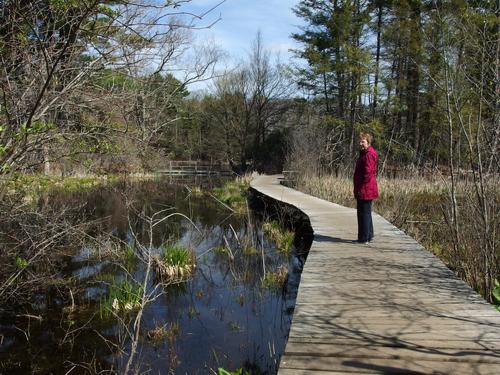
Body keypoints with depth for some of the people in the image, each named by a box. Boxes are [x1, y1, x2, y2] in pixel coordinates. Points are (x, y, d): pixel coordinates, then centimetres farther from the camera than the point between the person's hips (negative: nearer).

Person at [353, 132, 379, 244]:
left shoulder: (369, 155, -17)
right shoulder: (364, 153, 17)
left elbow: (368, 173, -23)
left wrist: (361, 188, -19)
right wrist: (358, 188, 20)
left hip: (365, 190, -11)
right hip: (366, 191, 11)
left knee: (364, 213, -4)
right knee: (366, 213, 18)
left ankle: (364, 238, 2)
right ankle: (369, 236, 29)